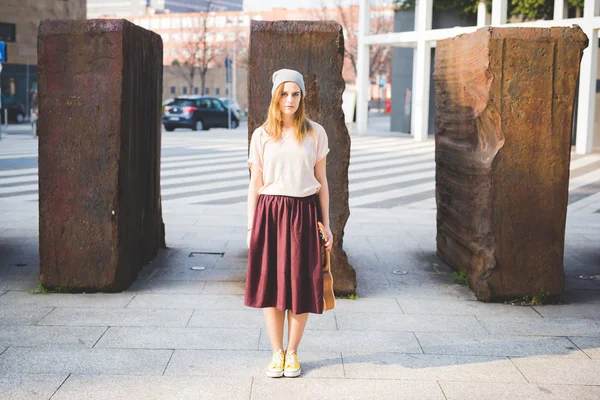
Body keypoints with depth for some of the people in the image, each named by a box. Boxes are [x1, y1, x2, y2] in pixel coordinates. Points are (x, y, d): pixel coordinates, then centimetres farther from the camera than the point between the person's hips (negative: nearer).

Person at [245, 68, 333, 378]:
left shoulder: (315, 133, 4)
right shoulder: (261, 135, 4)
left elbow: (321, 180, 8)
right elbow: (255, 183, 6)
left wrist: (326, 224, 5)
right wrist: (251, 227, 3)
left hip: (303, 213, 0)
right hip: (270, 212, 0)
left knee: (301, 284, 3)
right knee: (270, 283, 3)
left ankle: (292, 352, 18)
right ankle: (277, 353, 17)